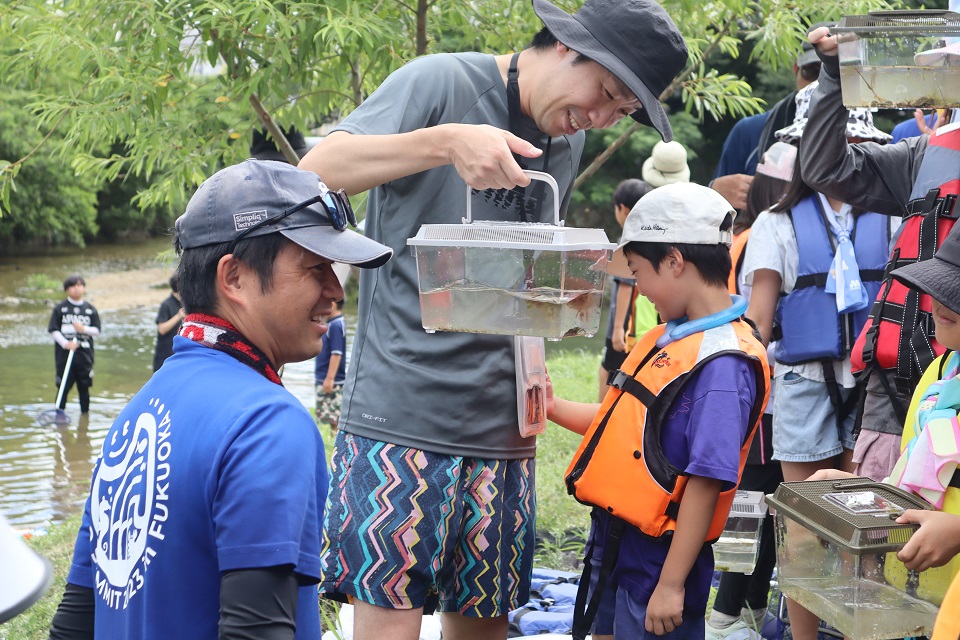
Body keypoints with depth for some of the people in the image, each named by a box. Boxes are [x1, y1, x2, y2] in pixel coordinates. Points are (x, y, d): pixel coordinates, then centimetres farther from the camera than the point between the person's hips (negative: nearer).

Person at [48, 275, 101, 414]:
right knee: (63, 386, 0)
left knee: (84, 386, 8)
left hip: (84, 354, 2)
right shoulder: (60, 308, 1)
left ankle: (85, 413, 18)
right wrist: (66, 344, -16)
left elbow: (97, 330, 6)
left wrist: (84, 329, -14)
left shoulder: (91, 309, 7)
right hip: (64, 354, -2)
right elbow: (53, 330, -2)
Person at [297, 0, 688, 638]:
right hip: (401, 412, -6)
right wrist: (445, 142, -28)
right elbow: (317, 170, -17)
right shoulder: (442, 82, -5)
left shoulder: (568, 143, 16)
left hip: (500, 425, 7)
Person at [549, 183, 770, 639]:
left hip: (658, 563, -9)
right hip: (623, 549, 9)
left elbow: (707, 480, -23)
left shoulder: (722, 365, -21)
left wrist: (670, 585, -22)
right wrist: (555, 409, 10)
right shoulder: (672, 338, 8)